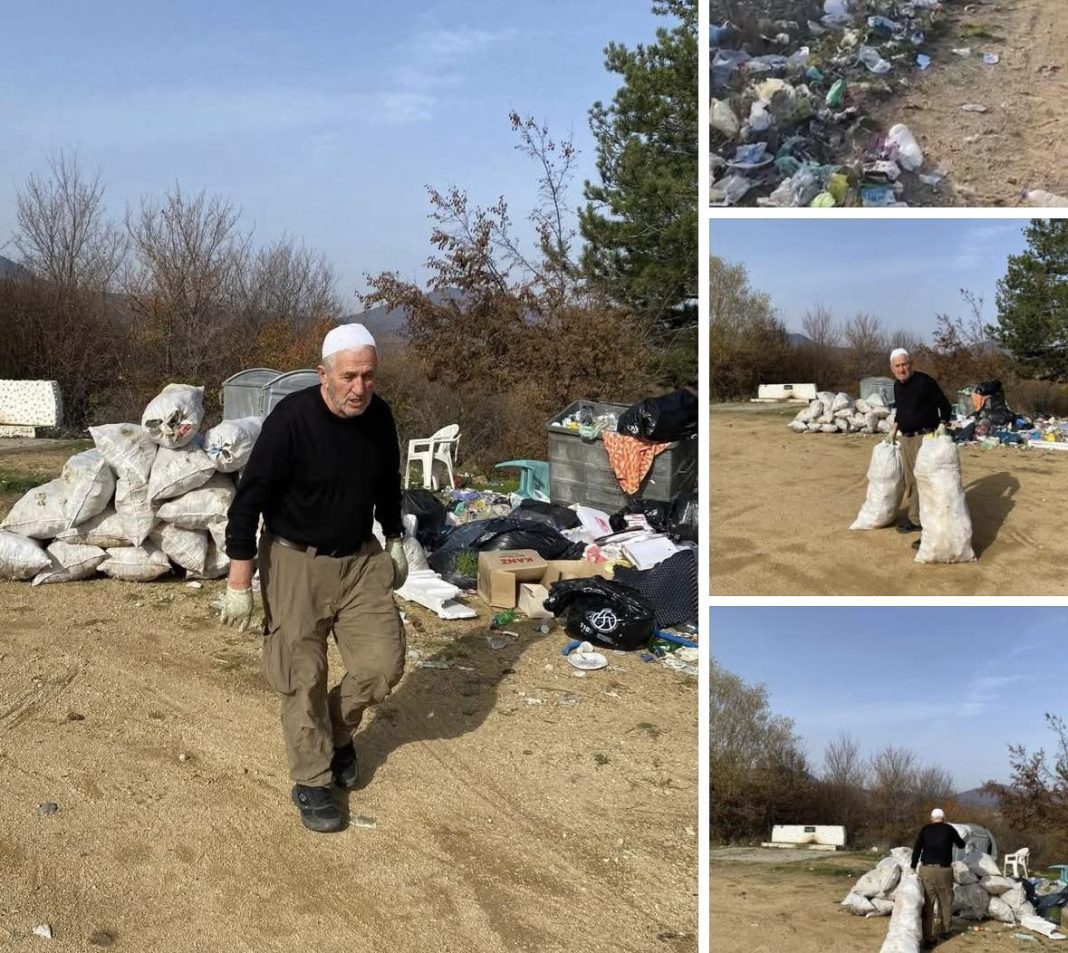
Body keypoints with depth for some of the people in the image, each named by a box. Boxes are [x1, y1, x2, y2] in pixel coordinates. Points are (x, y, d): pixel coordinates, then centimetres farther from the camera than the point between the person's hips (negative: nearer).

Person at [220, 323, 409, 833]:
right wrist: (239, 582, -17)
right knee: (304, 679, 0)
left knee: (383, 662, 0)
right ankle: (311, 782, 18)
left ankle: (338, 731, 29)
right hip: (295, 562, -5)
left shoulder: (379, 417, -6)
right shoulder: (290, 419, -22)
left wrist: (395, 541, 21)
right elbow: (249, 499, -18)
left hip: (361, 560, 5)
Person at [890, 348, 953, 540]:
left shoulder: (925, 381, -14)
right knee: (910, 480, 15)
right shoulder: (897, 385, 9)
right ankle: (915, 518, 27)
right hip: (906, 438, 8)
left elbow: (944, 406, -10)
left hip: (925, 438, -8)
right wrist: (894, 430, 22)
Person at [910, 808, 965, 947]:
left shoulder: (925, 829, 8)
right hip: (944, 869, -1)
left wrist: (913, 866, 11)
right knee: (945, 901, 17)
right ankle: (945, 930, 29)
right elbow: (961, 844, 22)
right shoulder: (949, 829, 6)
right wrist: (959, 840, 44)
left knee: (927, 903, 0)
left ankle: (928, 937, -5)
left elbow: (917, 849, 4)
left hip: (926, 869, 1)